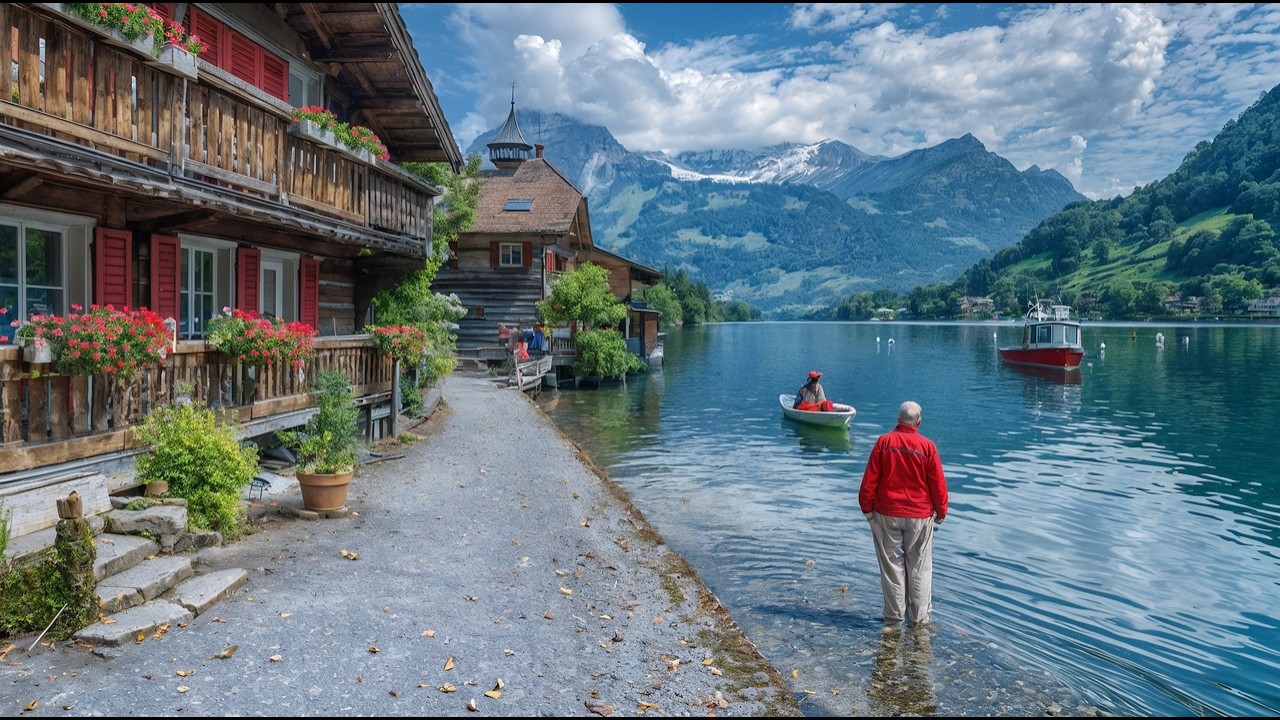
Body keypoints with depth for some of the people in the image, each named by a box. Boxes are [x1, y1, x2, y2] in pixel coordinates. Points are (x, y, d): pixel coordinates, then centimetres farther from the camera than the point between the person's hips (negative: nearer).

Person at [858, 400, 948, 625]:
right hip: (920, 516, 0)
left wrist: (867, 507, 4)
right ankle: (919, 615, 18)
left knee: (891, 564, 9)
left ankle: (894, 613, 16)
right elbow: (938, 483, -1)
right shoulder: (927, 446, -7)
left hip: (887, 514, 0)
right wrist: (941, 512, 12)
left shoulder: (884, 442, -7)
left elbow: (869, 479, -6)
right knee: (919, 566, 11)